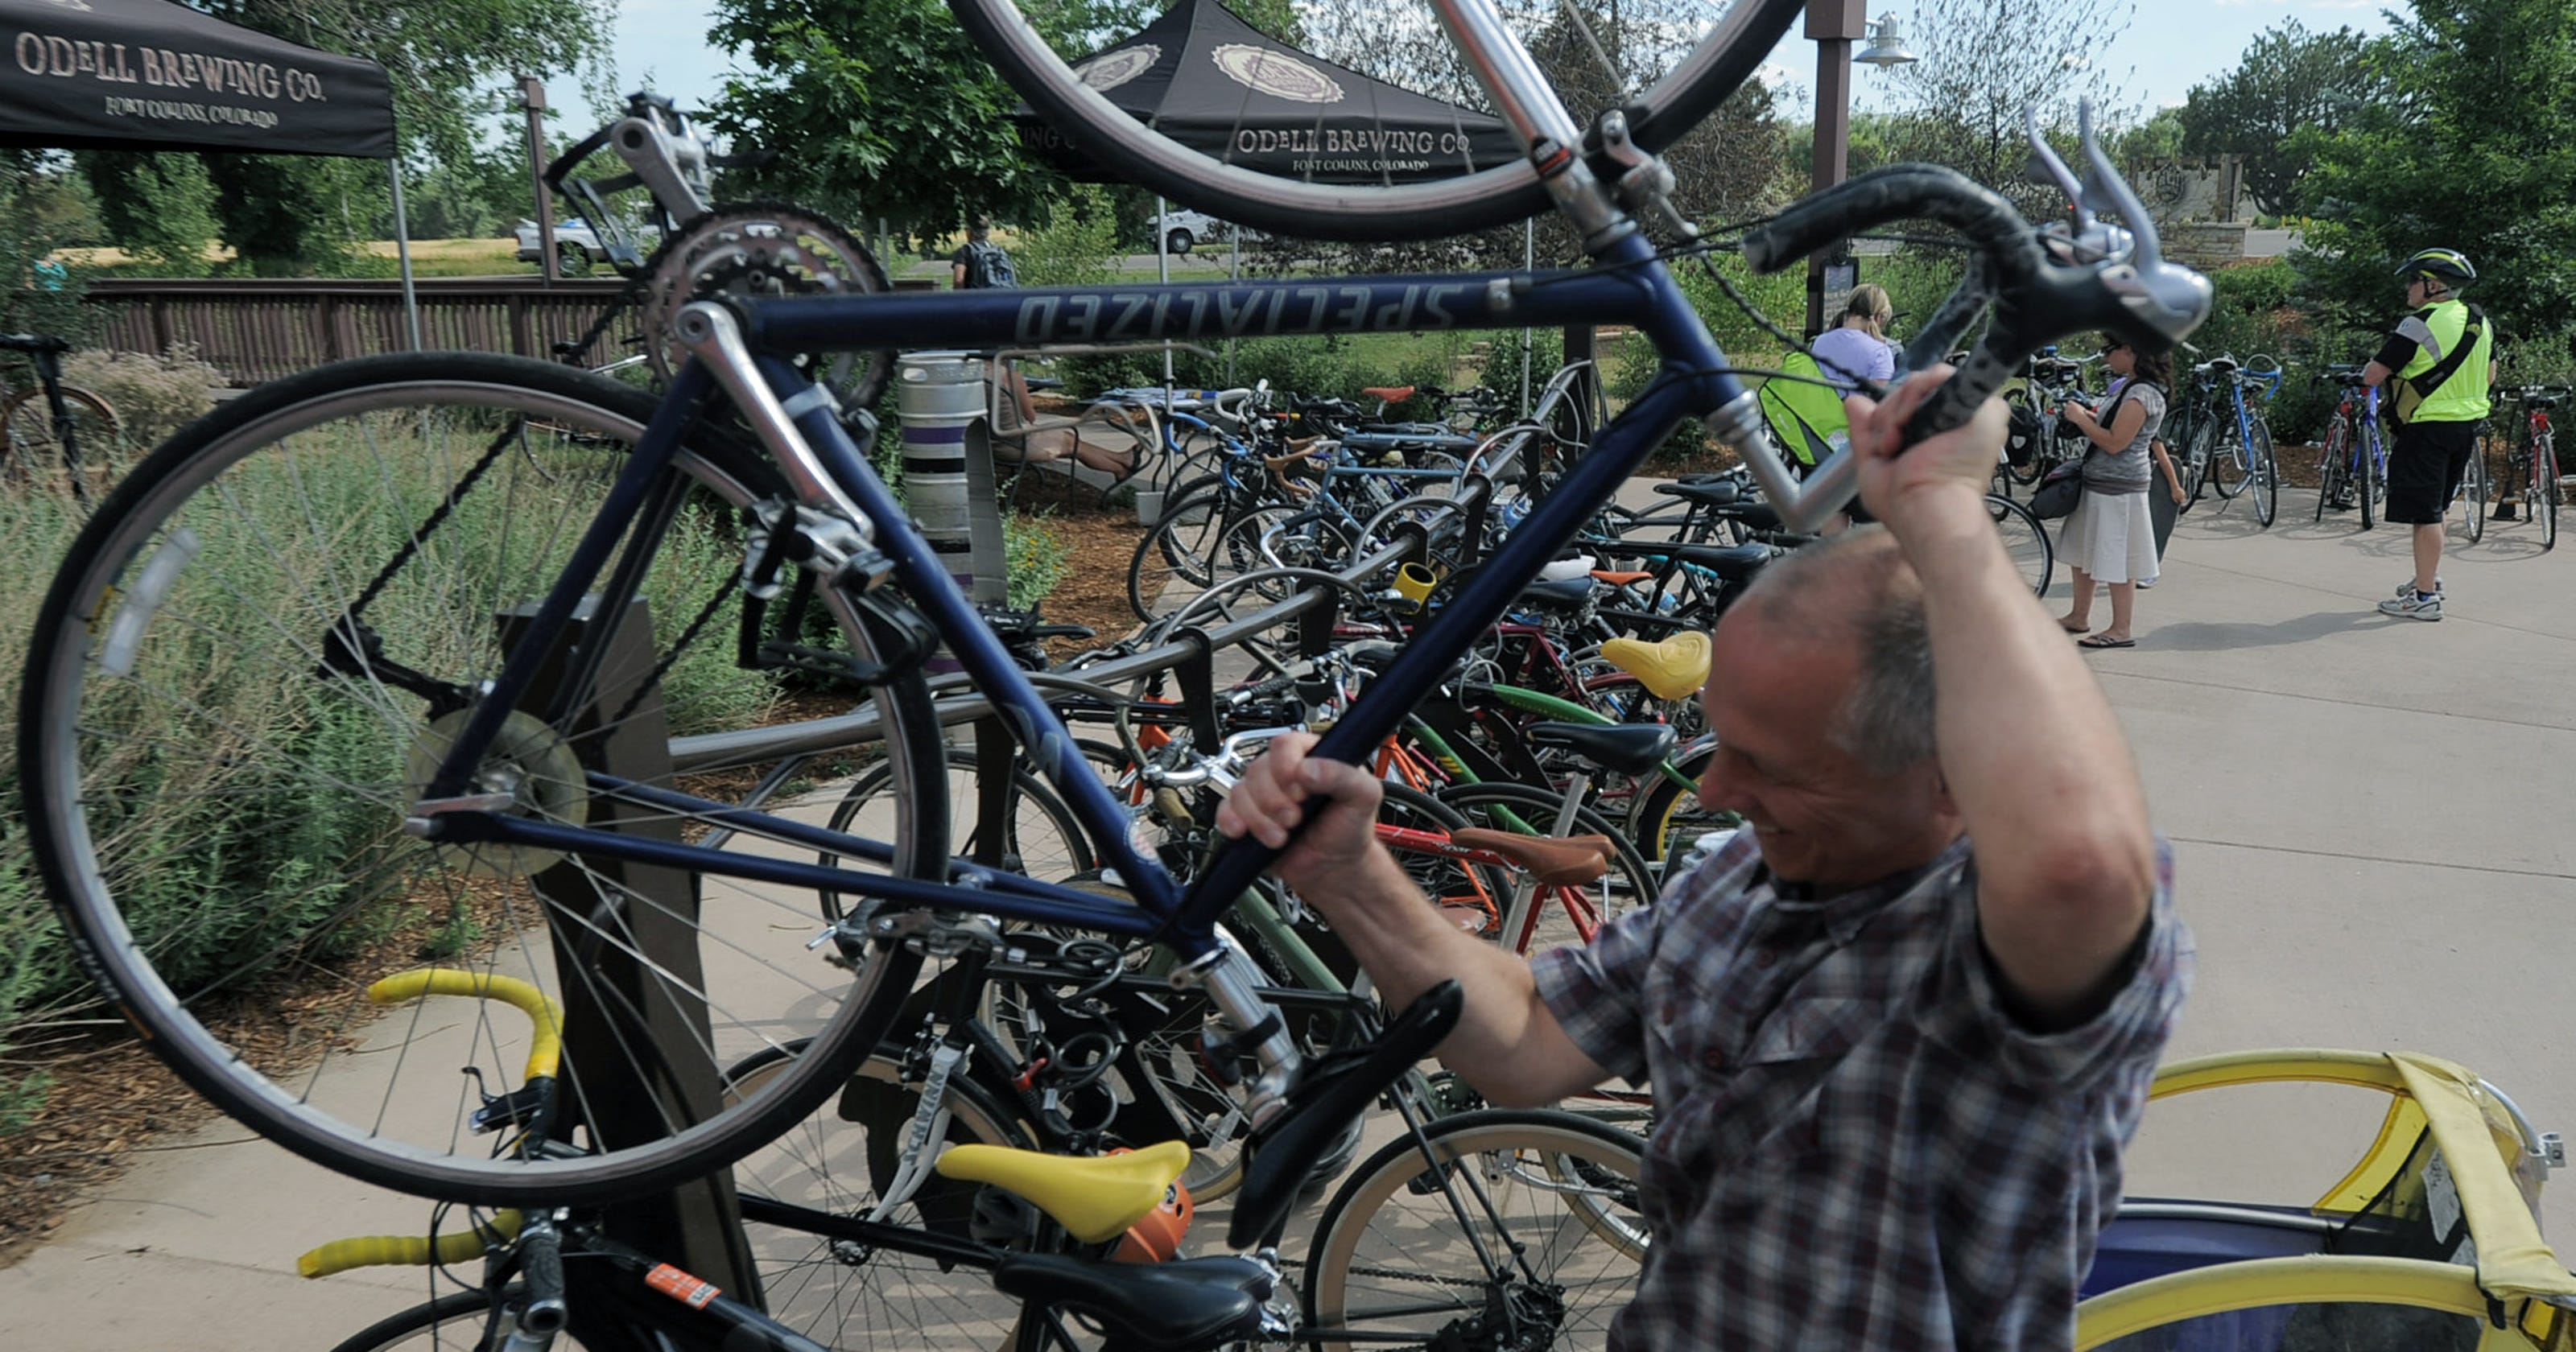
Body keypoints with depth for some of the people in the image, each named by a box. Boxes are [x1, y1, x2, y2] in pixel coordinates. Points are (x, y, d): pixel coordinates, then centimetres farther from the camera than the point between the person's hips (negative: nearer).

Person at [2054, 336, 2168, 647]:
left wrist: (2080, 418, -14)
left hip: (2118, 488, -10)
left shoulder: (2143, 394, -19)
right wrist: (2086, 415, 6)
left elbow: (2115, 442, -23)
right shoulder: (2125, 386, 12)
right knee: (2080, 551, 18)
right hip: (2097, 482, 10)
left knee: (2116, 562, -3)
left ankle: (2122, 630, 6)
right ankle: (2079, 617, 29)